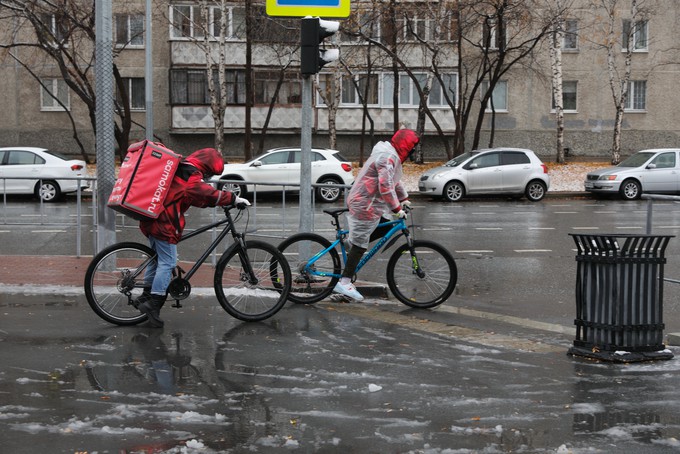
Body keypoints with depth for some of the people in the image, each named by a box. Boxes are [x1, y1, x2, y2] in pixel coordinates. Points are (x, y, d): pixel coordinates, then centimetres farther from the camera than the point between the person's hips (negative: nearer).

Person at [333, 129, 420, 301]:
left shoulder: (389, 155, 15)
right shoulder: (388, 157, -20)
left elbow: (393, 180, 28)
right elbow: (386, 187, -27)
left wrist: (403, 198, 29)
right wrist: (397, 208, -24)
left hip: (362, 203, 10)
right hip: (365, 207, -10)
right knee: (359, 244, -6)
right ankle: (344, 283, -3)